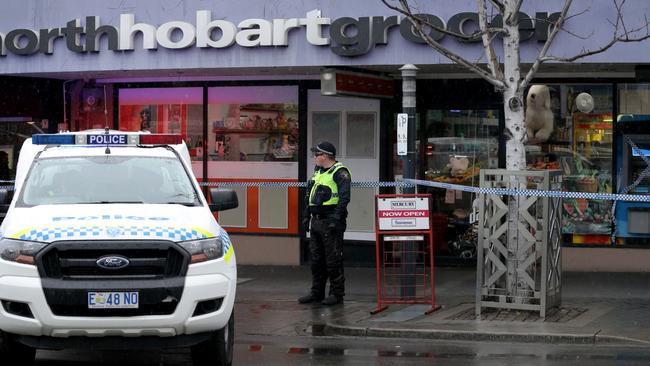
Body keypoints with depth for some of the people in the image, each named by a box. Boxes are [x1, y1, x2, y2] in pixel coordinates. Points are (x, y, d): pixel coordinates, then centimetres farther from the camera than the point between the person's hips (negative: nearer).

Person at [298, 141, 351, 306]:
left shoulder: (340, 173, -10)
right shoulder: (318, 171, 18)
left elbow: (344, 198, -18)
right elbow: (309, 196, 24)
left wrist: (335, 219, -23)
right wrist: (306, 216, 19)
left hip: (331, 223, -9)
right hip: (316, 222, 9)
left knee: (333, 260, -5)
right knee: (316, 259, 12)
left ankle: (337, 294, 1)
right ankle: (317, 292, 20)